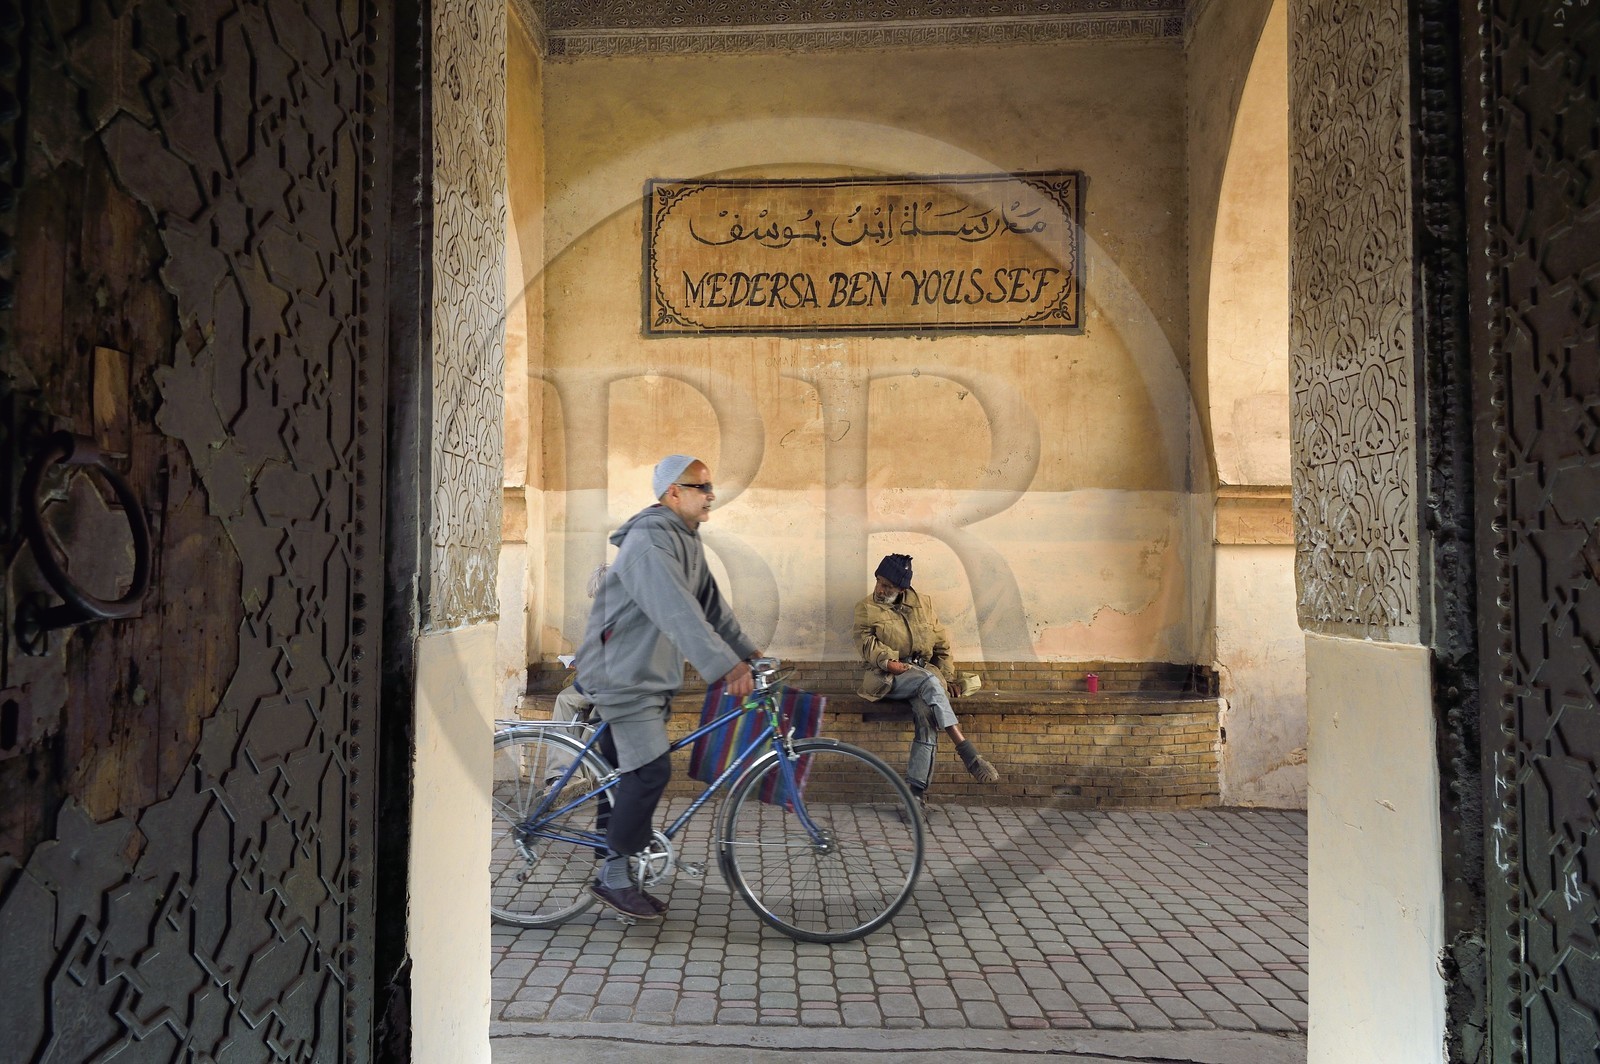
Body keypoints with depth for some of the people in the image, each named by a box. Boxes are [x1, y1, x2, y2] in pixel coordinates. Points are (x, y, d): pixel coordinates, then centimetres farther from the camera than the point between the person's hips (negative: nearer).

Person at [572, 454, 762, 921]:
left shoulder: (686, 541, 12)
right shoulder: (649, 539, -21)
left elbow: (711, 603, 15)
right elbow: (678, 612, -33)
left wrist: (748, 651, 10)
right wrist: (726, 666, -39)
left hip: (653, 673, 10)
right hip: (621, 672, -10)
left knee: (634, 772, 14)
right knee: (650, 770, -12)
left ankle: (620, 872, 26)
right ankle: (613, 876, 3)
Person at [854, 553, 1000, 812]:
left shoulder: (924, 604, 15)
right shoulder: (866, 608, 9)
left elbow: (942, 644, 18)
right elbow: (866, 641, -2)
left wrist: (947, 676, 8)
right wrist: (888, 661, -19)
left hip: (926, 674, 3)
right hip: (889, 677, -2)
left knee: (926, 714, -30)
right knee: (929, 682, -34)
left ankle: (916, 790, -28)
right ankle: (967, 752, -37)